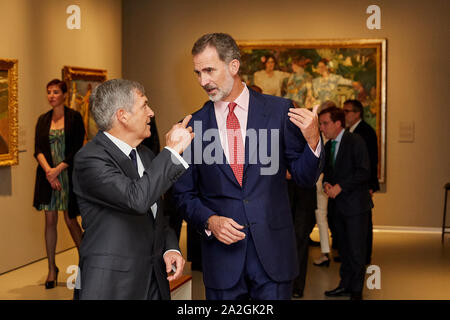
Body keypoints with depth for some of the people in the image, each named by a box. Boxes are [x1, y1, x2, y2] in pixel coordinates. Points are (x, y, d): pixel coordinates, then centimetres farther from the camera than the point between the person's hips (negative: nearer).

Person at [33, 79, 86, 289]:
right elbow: (38, 149, 2)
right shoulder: (43, 120, 9)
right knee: (50, 220, 4)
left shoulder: (74, 118, -2)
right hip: (47, 175, 3)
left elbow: (77, 149, -7)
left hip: (68, 175, -3)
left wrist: (58, 169, -16)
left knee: (70, 220, 1)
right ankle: (52, 269, 12)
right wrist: (48, 171, -15)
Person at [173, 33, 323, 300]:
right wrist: (209, 221, -10)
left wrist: (312, 140, -17)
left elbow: (305, 178, 1)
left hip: (273, 250, -1)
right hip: (222, 256, 1)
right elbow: (184, 193, 8)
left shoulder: (279, 111, -1)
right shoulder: (194, 125, 1)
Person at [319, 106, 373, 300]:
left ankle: (356, 290, 7)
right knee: (344, 248, 14)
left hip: (355, 204, -7)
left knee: (356, 249, -3)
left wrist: (340, 186, -19)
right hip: (338, 204, 7)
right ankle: (345, 285, 23)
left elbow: (363, 172, -17)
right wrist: (326, 183, -1)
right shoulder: (328, 146, 12)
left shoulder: (355, 142, -11)